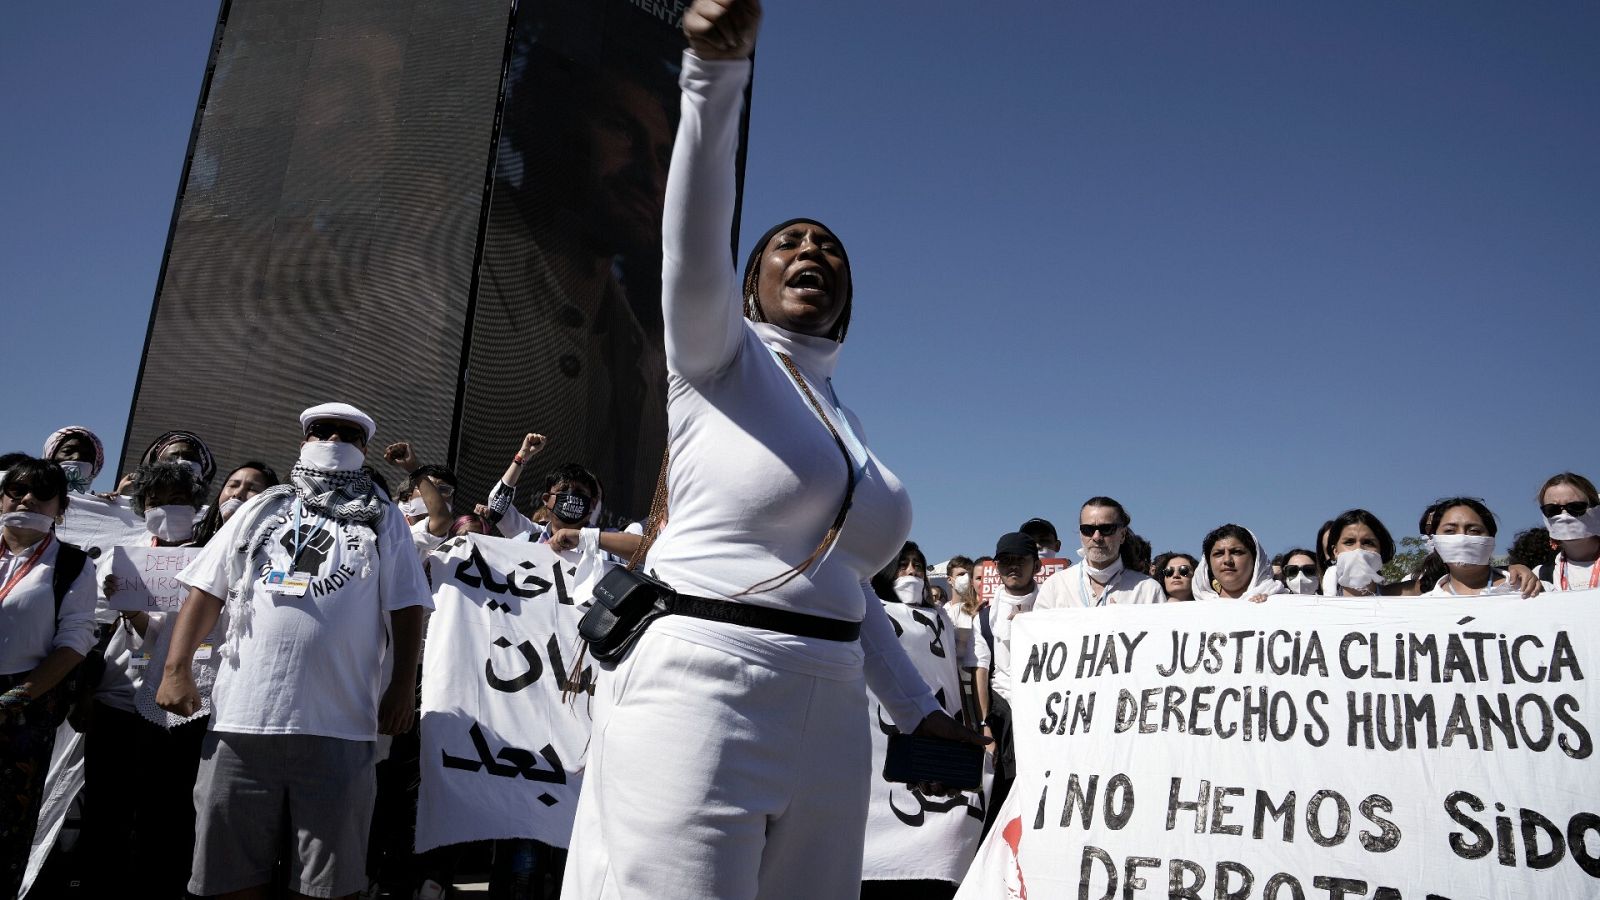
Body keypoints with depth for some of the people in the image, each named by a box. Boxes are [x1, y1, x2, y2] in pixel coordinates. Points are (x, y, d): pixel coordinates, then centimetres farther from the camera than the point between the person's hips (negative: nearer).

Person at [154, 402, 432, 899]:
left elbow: (405, 607, 6)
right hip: (240, 718, 2)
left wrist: (404, 684, -3)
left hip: (339, 727, -2)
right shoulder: (261, 510, 17)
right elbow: (205, 589, 14)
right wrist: (176, 668, 3)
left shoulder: (383, 519, 11)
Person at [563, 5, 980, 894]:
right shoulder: (716, 354, 3)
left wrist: (917, 710, 26)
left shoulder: (846, 426, 21)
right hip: (700, 694, -6)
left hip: (826, 720, 7)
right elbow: (696, 234, -17)